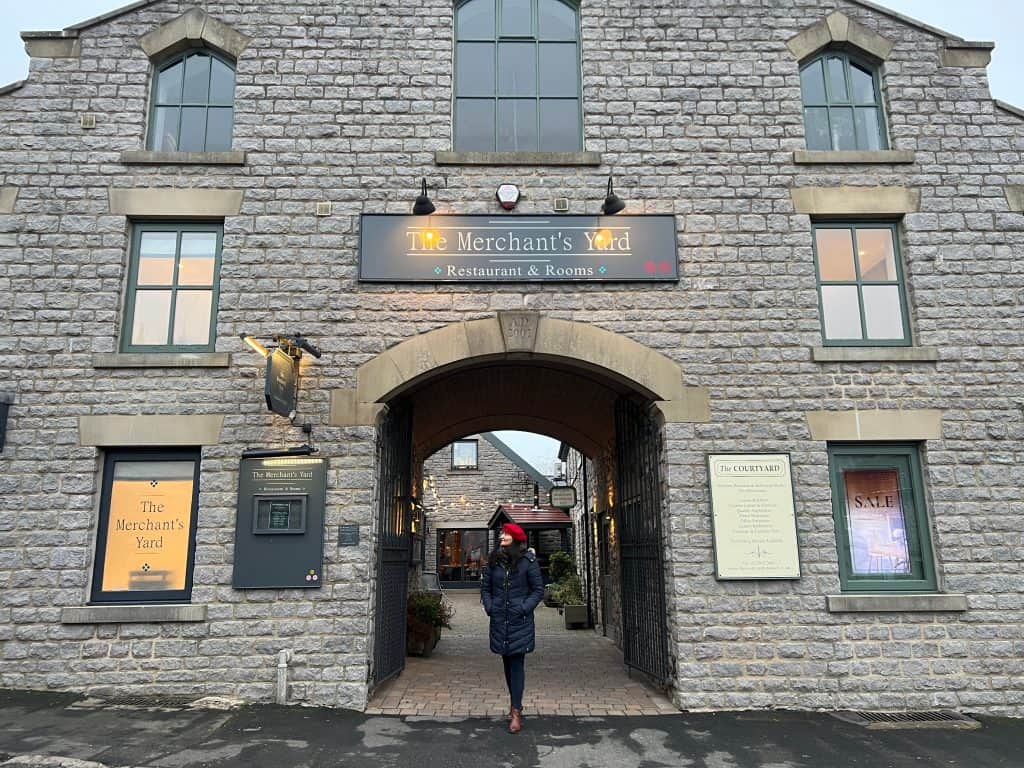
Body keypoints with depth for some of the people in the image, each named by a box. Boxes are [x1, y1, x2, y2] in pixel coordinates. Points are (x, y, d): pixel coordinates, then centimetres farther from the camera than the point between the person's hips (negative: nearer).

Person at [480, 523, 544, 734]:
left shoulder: (528, 561, -6)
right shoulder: (493, 560, 4)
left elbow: (538, 589, -3)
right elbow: (485, 587, 12)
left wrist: (525, 608, -12)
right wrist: (489, 607, -1)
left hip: (520, 621, -4)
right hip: (499, 620, 4)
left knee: (517, 663, -5)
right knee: (507, 662, 13)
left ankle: (516, 712, -2)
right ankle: (515, 703, 29)